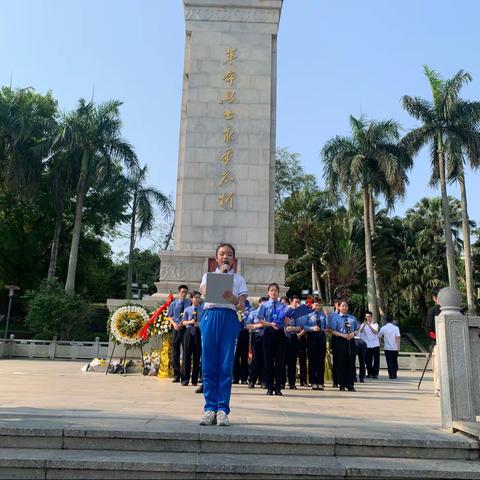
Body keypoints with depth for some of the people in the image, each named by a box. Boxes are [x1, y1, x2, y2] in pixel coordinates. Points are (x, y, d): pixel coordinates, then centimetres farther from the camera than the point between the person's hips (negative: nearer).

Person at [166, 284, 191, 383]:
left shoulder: (189, 303, 2)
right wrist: (174, 323, -8)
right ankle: (176, 375, 12)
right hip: (176, 329, 3)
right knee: (175, 352, 5)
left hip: (186, 328, -2)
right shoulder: (173, 304, 10)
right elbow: (170, 317, 11)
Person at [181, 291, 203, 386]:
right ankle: (185, 379, 8)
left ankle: (194, 380, 10)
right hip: (189, 331, 1)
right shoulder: (187, 309, 8)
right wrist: (190, 322, -12)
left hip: (199, 332, 0)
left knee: (197, 356, 2)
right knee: (187, 356, 0)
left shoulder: (203, 309, 4)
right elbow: (184, 322, 8)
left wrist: (199, 323, -17)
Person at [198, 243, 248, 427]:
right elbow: (205, 292, -4)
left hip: (229, 319, 0)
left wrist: (233, 299, -20)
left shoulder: (239, 279, 15)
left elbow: (242, 306, 3)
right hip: (210, 317, 1)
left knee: (226, 366, -4)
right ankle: (210, 408, 5)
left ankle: (223, 409, 0)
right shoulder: (208, 275, 18)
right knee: (209, 365, -2)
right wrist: (221, 273, -1)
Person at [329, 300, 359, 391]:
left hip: (350, 341, 4)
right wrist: (343, 335, -17)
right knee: (341, 363, -2)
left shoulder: (352, 318, 17)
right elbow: (332, 330, -6)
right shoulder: (335, 317, 3)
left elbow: (357, 329, 16)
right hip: (340, 341, -4)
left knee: (351, 363, 2)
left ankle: (350, 385, 8)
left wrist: (353, 334, -6)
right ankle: (342, 385, 5)